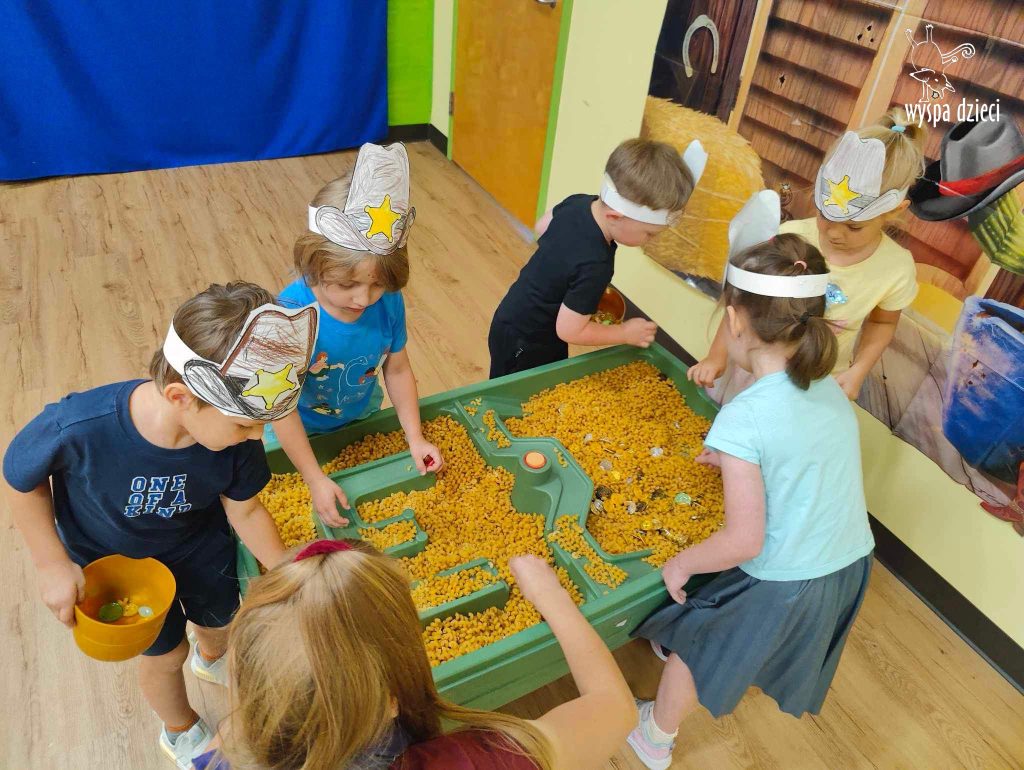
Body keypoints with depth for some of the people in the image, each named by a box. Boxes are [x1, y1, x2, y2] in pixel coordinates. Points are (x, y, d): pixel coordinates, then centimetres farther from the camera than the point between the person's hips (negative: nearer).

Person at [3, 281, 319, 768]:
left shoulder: (234, 431, -34)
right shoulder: (78, 427, -43)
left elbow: (245, 510, -16)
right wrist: (53, 565, -15)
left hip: (199, 541, 2)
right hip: (112, 559, -2)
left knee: (221, 619, 25)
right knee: (166, 653, 18)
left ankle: (212, 659, 66)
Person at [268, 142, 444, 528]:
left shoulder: (389, 302, -26)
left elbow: (397, 369, -10)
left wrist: (415, 438, -13)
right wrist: (315, 479, -27)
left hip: (362, 419, 4)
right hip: (296, 430, -3)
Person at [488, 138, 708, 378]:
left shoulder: (579, 202, -13)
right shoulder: (594, 266, -37)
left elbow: (542, 227, 8)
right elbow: (569, 331, -27)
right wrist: (625, 333, -15)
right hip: (524, 344, -8)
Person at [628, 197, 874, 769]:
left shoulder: (744, 417, -29)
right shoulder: (831, 390, -7)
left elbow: (744, 540, -27)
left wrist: (681, 564, -11)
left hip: (782, 587, -7)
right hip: (851, 570, 7)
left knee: (694, 646, 21)